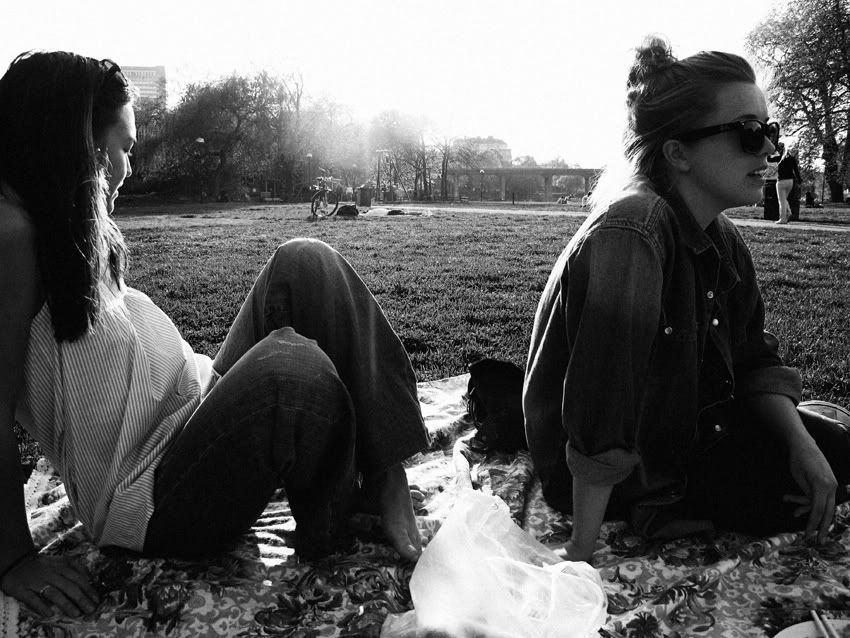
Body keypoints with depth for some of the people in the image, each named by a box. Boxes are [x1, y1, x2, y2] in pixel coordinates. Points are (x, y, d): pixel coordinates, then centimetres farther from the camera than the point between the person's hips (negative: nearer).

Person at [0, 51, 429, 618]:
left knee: (305, 264, -4)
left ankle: (385, 474, -11)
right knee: (289, 367, -36)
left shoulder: (69, 231, 16)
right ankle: (335, 531, -4)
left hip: (198, 411, 9)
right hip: (148, 502, -9)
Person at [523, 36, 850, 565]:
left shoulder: (721, 237, 0)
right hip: (608, 472, -8)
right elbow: (602, 403, -34)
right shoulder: (631, 232, -31)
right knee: (791, 492, -8)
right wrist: (583, 552, -31)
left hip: (686, 418, 9)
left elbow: (755, 359, 5)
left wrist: (803, 444, -10)